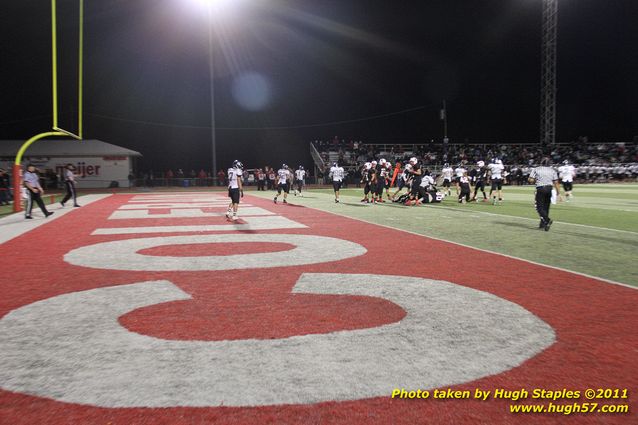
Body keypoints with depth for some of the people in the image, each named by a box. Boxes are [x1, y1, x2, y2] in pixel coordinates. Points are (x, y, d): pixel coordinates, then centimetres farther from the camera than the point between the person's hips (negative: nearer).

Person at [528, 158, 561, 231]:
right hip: (549, 188, 4)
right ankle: (542, 224, 20)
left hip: (540, 189, -4)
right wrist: (558, 193, 6)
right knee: (546, 207, 13)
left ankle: (547, 220, -23)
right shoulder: (552, 170, 8)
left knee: (540, 207, -1)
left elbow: (531, 180, -6)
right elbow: (556, 182, 3)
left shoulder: (536, 169, 1)